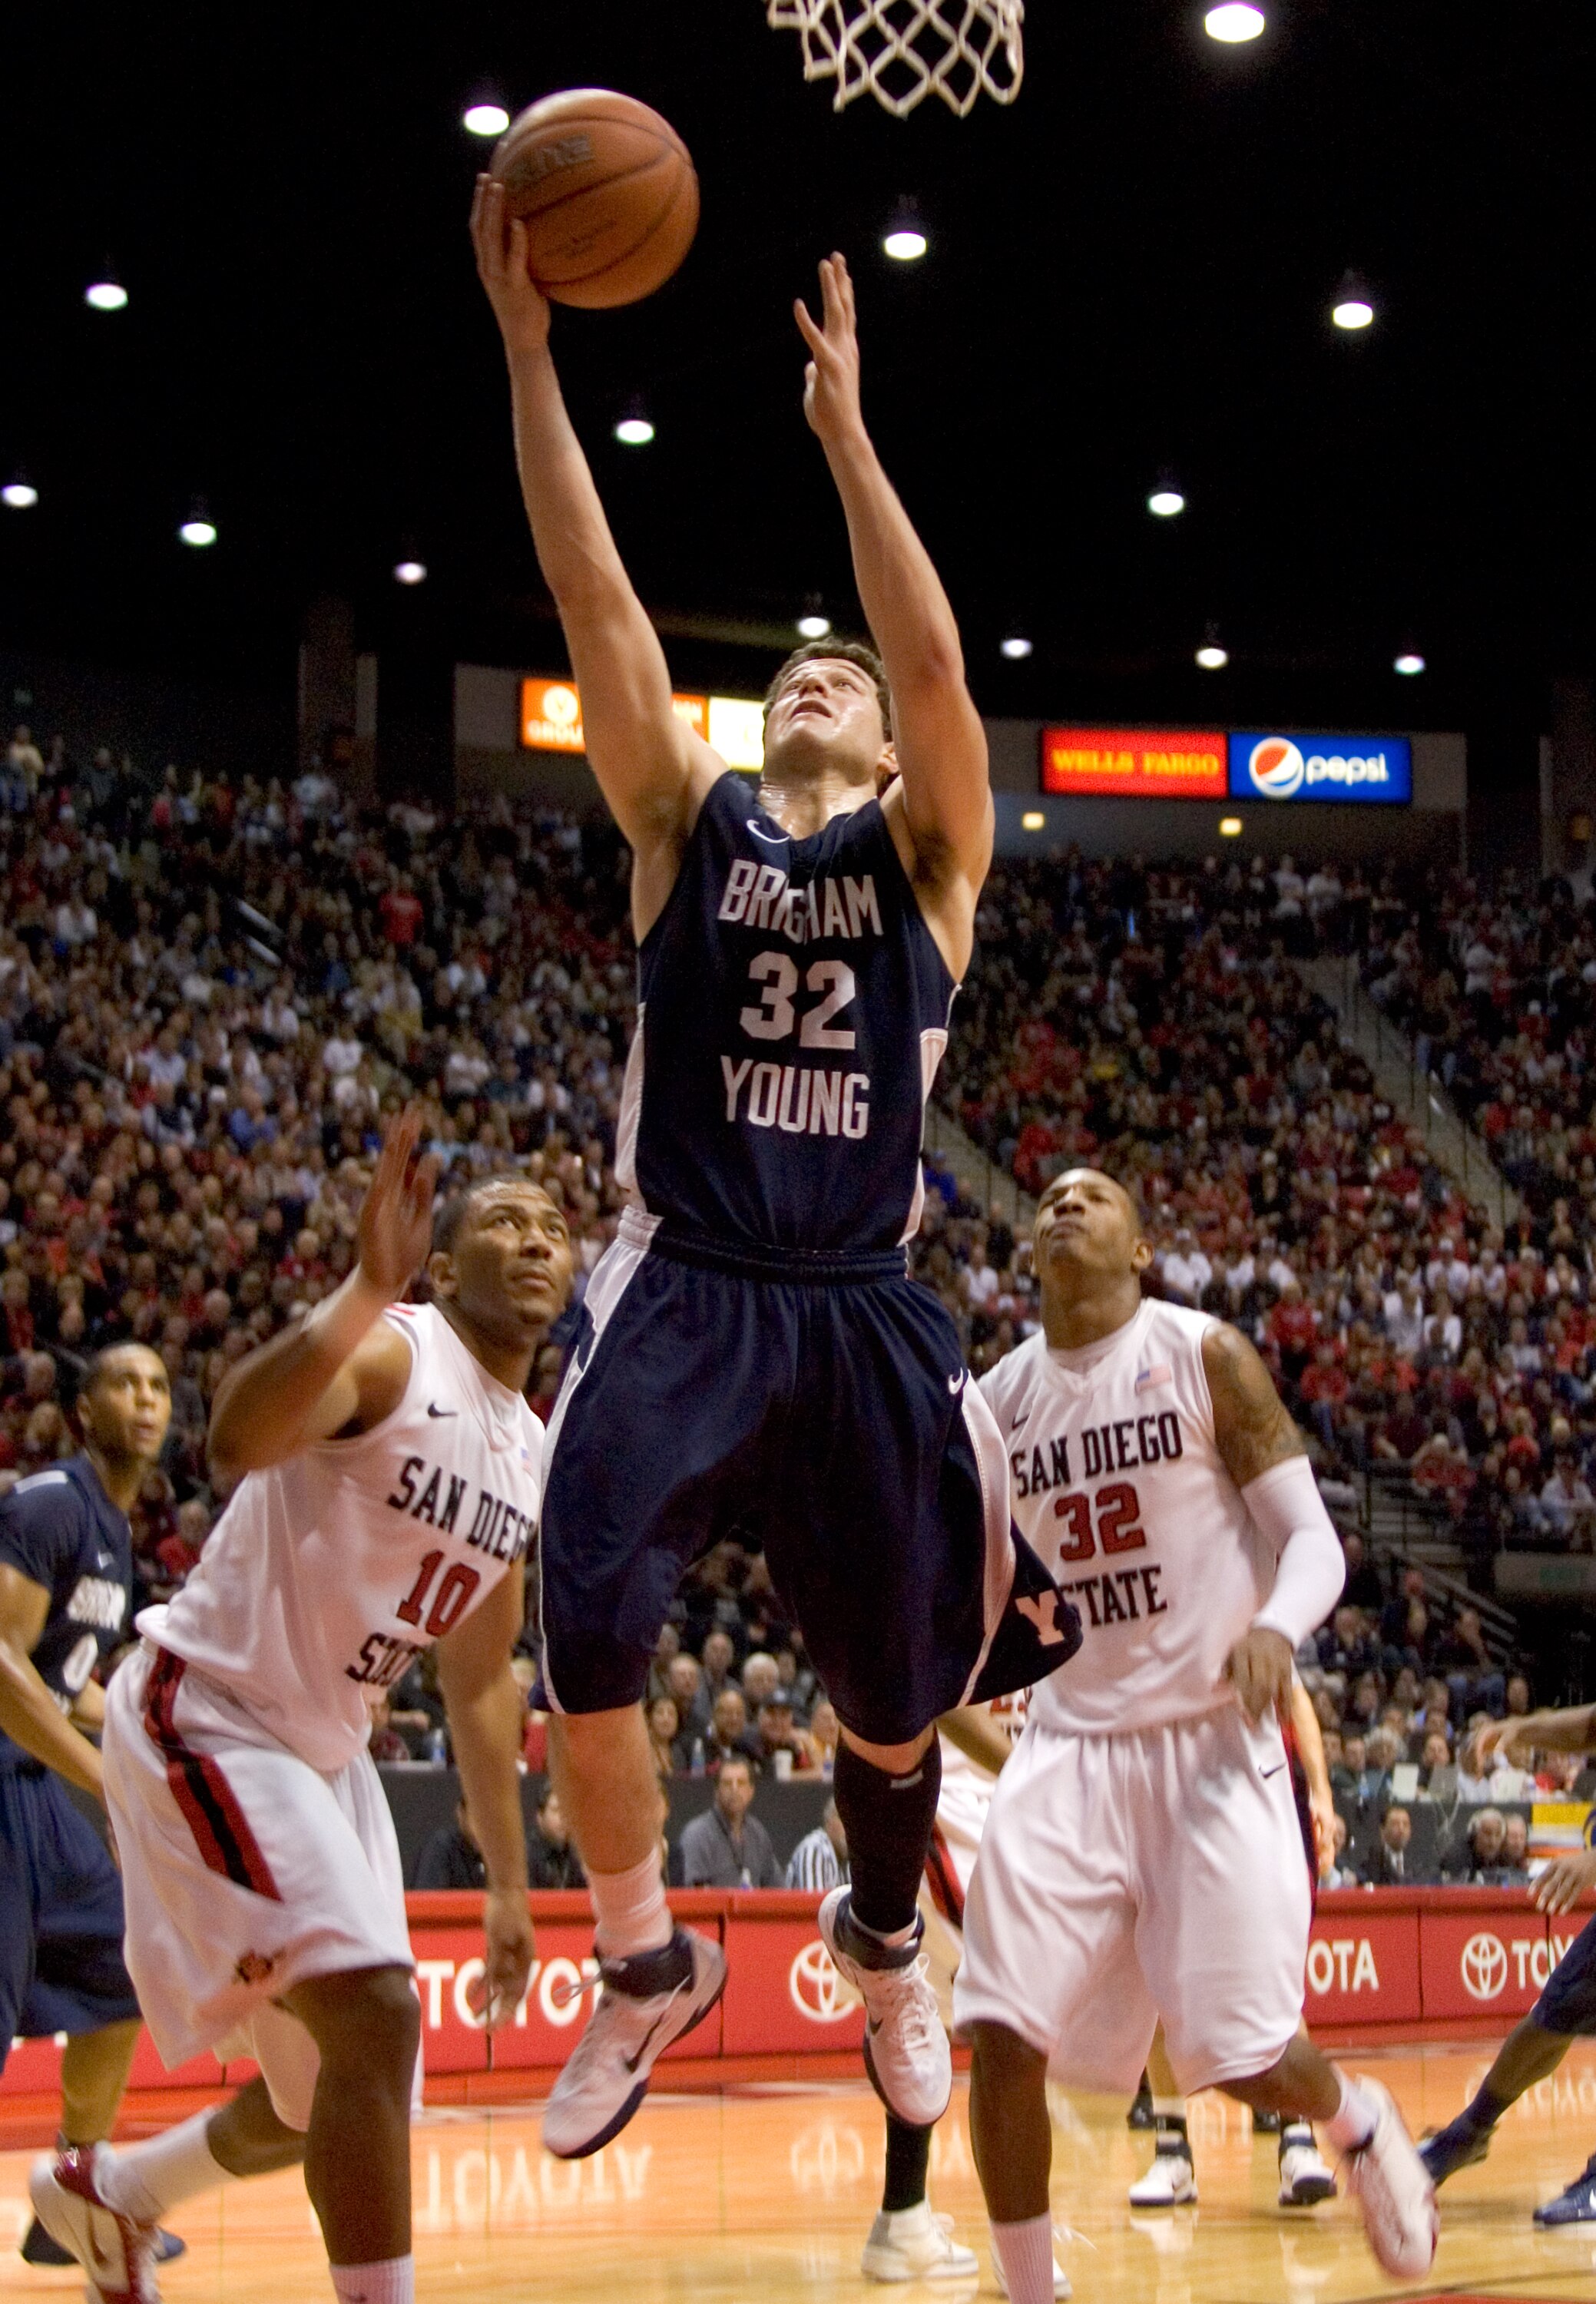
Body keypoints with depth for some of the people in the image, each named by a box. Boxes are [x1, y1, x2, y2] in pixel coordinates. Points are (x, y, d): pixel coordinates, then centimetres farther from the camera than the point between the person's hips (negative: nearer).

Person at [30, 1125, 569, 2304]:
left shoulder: (533, 1455, 8)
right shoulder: (389, 1354, -18)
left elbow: (480, 1678, 16)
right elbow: (239, 1439, -41)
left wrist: (510, 1883, 13)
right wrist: (367, 1288, -53)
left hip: (323, 1751, 9)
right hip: (204, 1715, -9)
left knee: (336, 2094, 14)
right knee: (377, 2012, -24)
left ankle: (106, 2189, 40)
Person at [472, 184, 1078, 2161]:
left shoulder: (926, 854, 7)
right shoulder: (686, 821, 10)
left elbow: (936, 659, -11)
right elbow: (597, 604, -1)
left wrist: (840, 424, -15)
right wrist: (527, 348, -8)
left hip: (860, 1315, 0)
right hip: (681, 1296, 0)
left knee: (890, 1698, 9)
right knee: (586, 1646, -20)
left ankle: (882, 1945, 42)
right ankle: (647, 1967, 5)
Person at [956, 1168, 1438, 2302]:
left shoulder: (1204, 1355, -4)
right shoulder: (999, 1398, 8)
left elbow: (1313, 1538, -6)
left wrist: (1277, 1627, -27)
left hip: (1212, 1738, -3)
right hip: (1073, 1740, 4)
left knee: (1236, 2051, -7)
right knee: (1002, 2035, -11)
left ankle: (1359, 2122, 29)